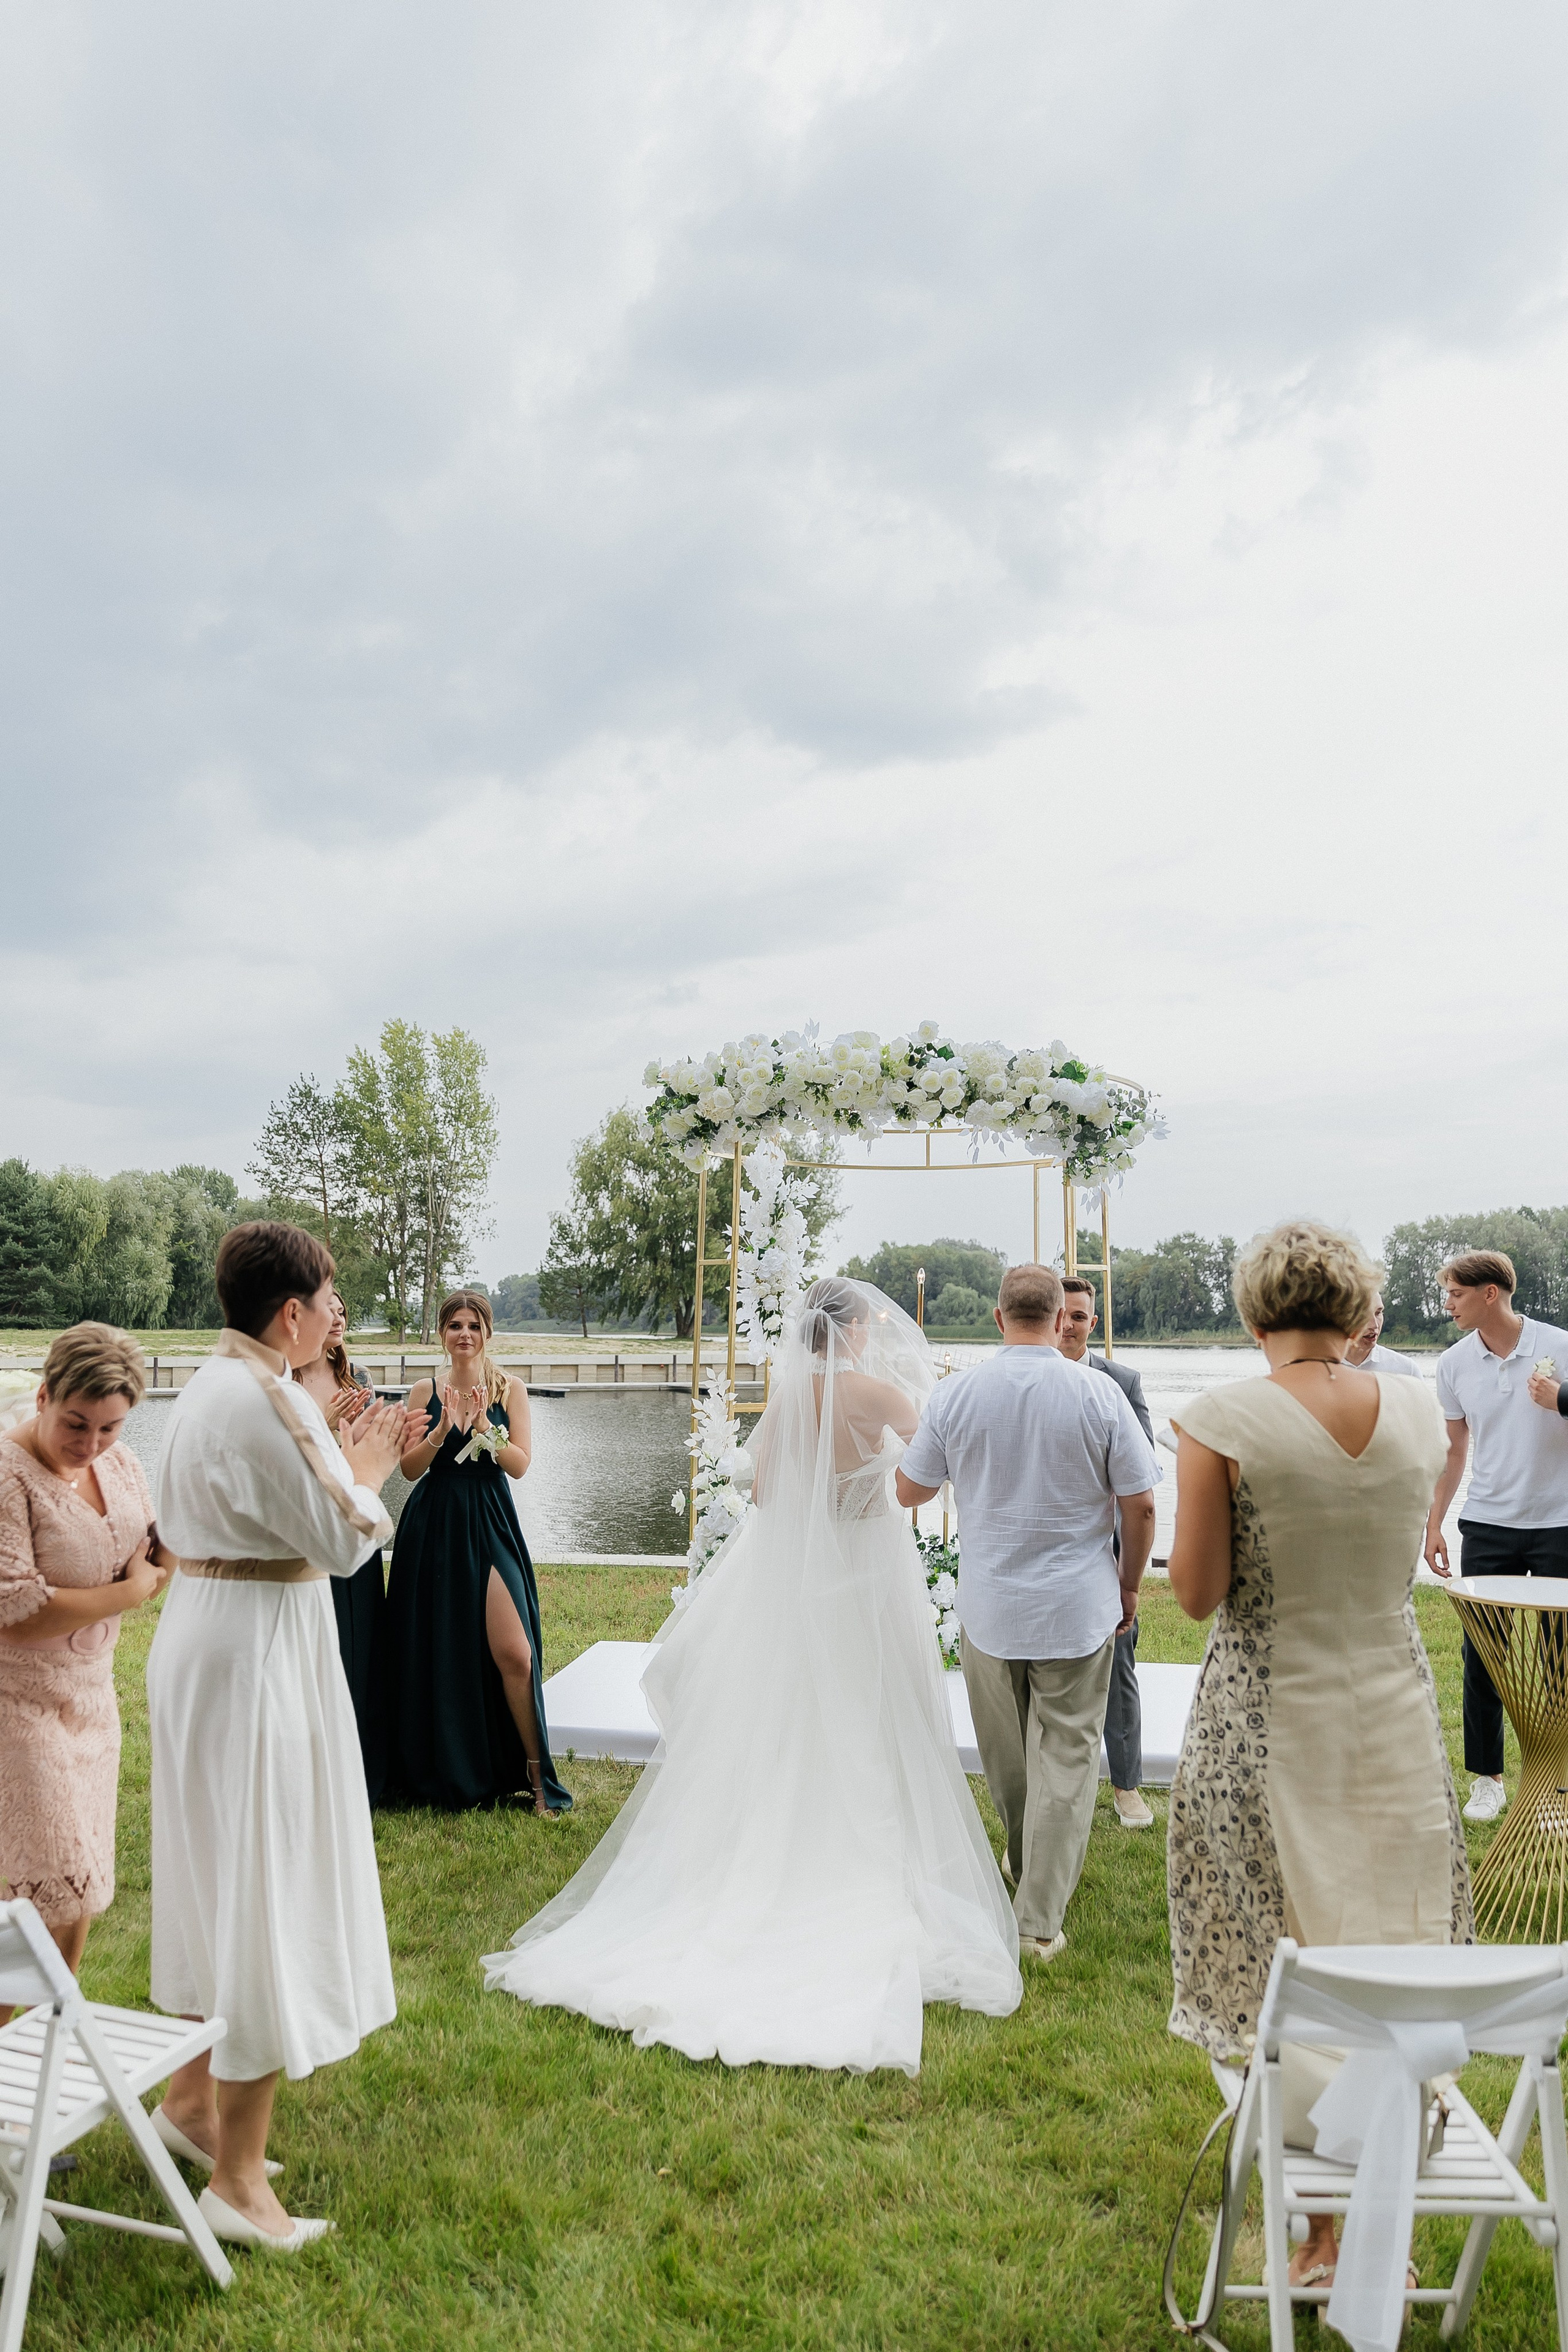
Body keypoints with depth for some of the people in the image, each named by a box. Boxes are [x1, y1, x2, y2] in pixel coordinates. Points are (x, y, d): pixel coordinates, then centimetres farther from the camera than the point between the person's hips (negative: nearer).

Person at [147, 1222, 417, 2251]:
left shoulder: (217, 1383, 9)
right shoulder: (262, 1400, -22)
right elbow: (342, 1540, -18)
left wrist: (344, 1465, 12)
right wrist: (369, 1472, -2)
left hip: (211, 1637, 10)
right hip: (257, 1652, -10)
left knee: (222, 1875, 23)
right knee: (266, 1890, 0)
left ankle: (192, 2097, 41)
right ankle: (238, 2177, 13)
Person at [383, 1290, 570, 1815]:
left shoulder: (509, 1390, 3)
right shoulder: (425, 1391, 5)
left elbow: (520, 1465, -4)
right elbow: (409, 1469, 1)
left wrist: (485, 1428, -18)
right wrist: (441, 1431, -15)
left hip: (490, 1528, -1)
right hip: (433, 1530, 1)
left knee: (513, 1653, -10)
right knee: (435, 1650, 5)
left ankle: (536, 1775, 3)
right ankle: (440, 1775, 22)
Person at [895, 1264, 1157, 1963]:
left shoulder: (956, 1394, -7)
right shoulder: (1099, 1395, -10)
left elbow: (910, 1491, 3)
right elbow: (1140, 1506, -5)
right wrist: (1129, 1585, 10)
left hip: (988, 1605, 2)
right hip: (1078, 1607, -2)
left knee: (1005, 1753, 19)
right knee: (1066, 1758, 6)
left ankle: (1026, 1868, 40)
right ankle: (1040, 1919, 7)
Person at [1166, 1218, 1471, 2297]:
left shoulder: (1222, 1421, -17)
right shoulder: (1419, 1410, -4)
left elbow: (1197, 1594, -14)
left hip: (1270, 1722, -3)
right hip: (1394, 1711, 4)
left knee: (1282, 1970, 11)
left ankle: (1316, 2230, 20)